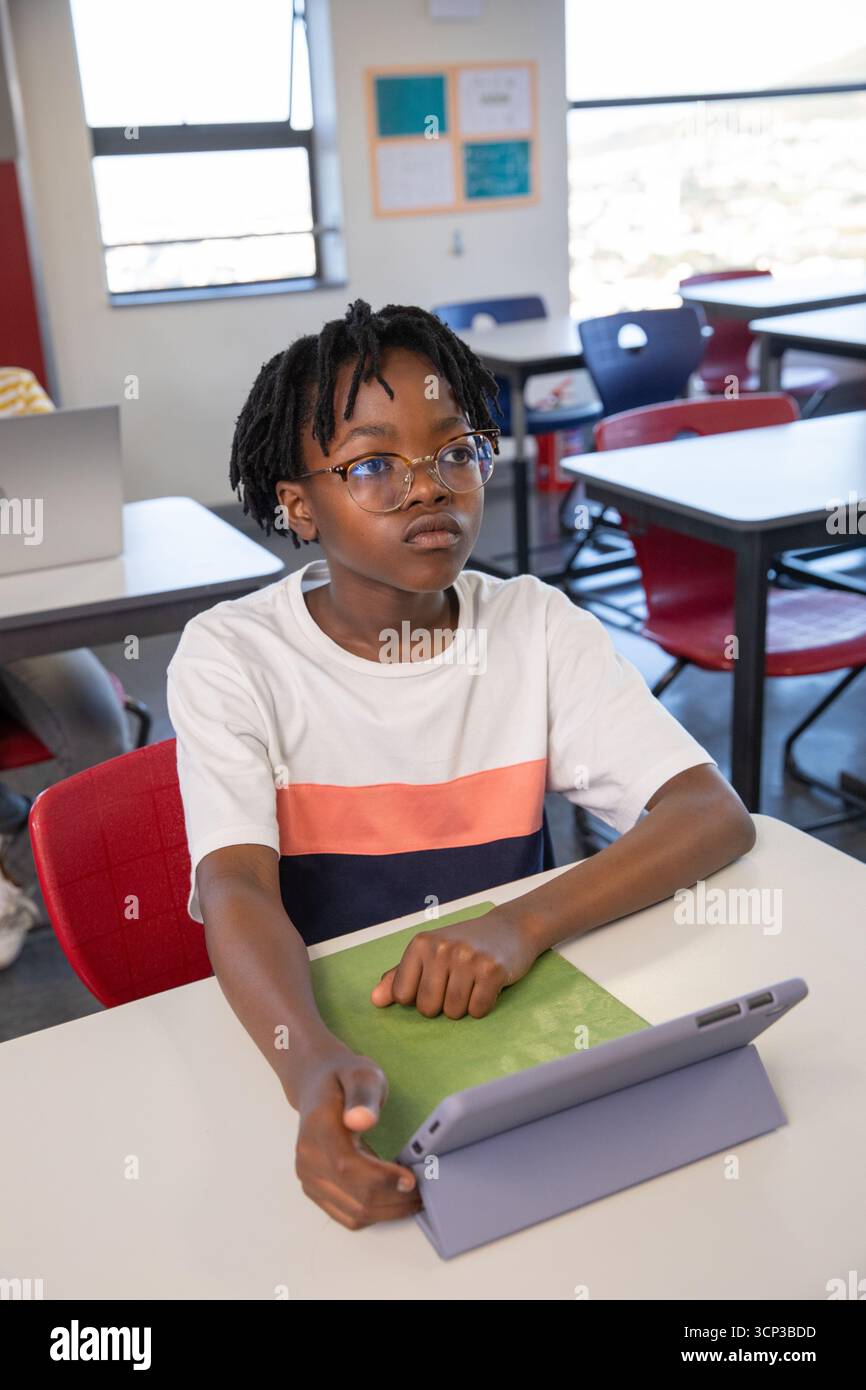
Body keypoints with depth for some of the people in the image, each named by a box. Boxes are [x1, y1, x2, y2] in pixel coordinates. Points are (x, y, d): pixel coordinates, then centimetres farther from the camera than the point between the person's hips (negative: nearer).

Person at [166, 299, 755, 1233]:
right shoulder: (229, 655, -7)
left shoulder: (536, 626, -1)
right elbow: (236, 891, -20)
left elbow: (716, 817, -10)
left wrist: (522, 924, -27)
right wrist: (314, 1066, -41)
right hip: (316, 1037, -1)